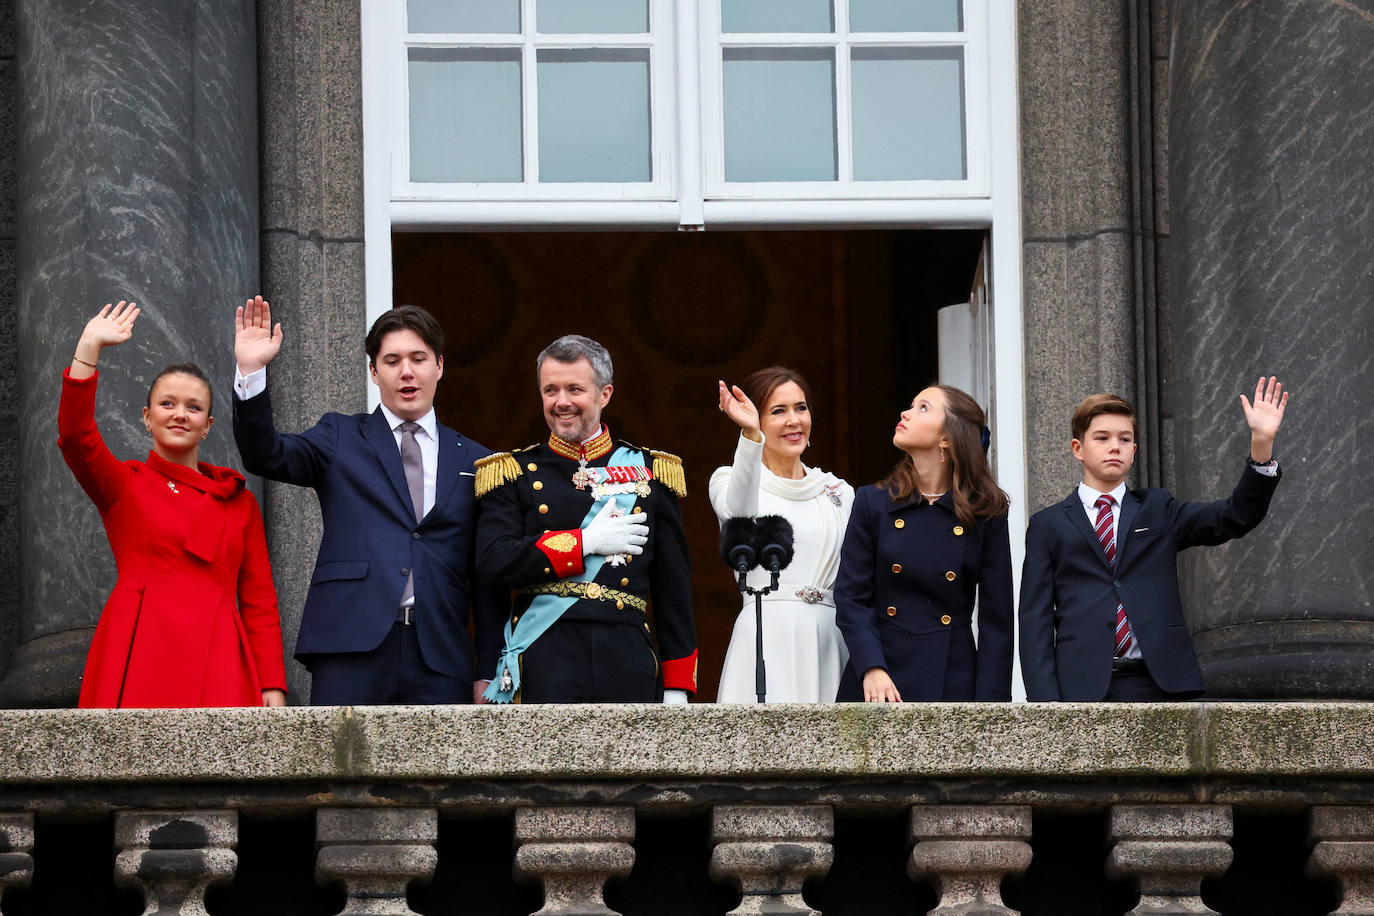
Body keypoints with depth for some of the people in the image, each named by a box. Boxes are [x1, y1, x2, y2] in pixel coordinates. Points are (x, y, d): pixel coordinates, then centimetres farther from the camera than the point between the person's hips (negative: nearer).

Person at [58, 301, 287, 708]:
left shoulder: (237, 500, 18)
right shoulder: (123, 485, 13)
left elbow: (259, 599, 14)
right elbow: (75, 433, -8)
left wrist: (272, 688, 3)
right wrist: (90, 346, -13)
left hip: (216, 661, 2)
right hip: (140, 658, -2)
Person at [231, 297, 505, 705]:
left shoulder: (474, 461, 16)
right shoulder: (340, 438, 14)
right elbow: (266, 456, -3)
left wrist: (489, 671, 9)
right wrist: (251, 372, -17)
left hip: (440, 658, 2)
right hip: (351, 648, -2)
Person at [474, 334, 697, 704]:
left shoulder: (649, 472, 13)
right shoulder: (515, 474, 9)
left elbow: (674, 585, 13)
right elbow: (495, 560, -6)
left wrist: (677, 686, 8)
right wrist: (587, 542, -8)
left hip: (626, 660, 2)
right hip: (545, 664, -2)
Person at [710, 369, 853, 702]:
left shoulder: (839, 492, 17)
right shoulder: (729, 479, 4)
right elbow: (738, 512, -21)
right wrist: (750, 436, -37)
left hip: (830, 641, 4)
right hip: (769, 637, -4)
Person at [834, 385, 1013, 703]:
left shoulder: (985, 515, 3)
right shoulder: (873, 503, 6)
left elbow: (996, 618, 3)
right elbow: (851, 597, 3)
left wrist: (989, 701, -6)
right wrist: (871, 670, -12)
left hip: (952, 684, -1)